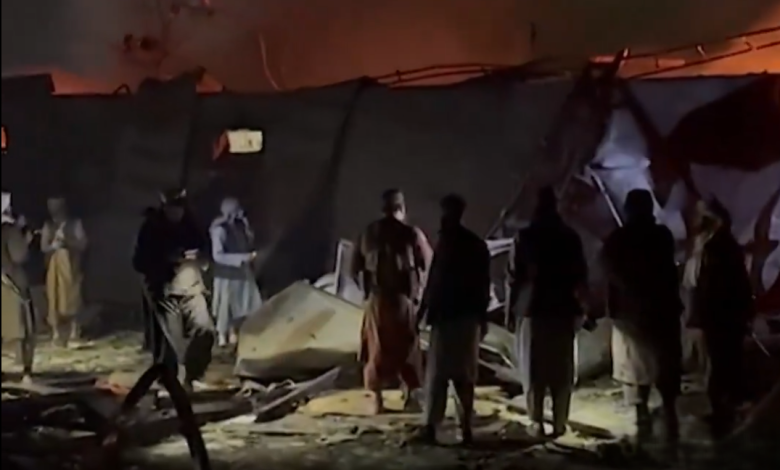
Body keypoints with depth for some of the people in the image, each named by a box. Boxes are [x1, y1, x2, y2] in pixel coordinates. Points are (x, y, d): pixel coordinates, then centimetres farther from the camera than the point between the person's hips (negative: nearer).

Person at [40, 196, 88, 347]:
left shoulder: (75, 224, 0)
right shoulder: (48, 226, 5)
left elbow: (82, 244, -8)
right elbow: (43, 247, 1)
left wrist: (66, 240, -21)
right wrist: (53, 245, -20)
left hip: (71, 268, -1)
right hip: (54, 268, 2)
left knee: (72, 299, -1)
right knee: (55, 299, -1)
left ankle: (74, 331, 10)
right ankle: (56, 332, 4)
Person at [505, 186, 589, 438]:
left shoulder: (524, 237, -4)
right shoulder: (570, 237, 3)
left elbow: (513, 275, -6)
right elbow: (580, 276, 4)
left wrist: (511, 307, 2)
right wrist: (577, 306, 13)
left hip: (531, 309, -1)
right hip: (563, 309, 2)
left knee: (533, 370, 3)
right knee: (561, 370, 6)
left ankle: (537, 422, 2)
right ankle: (559, 422, 6)